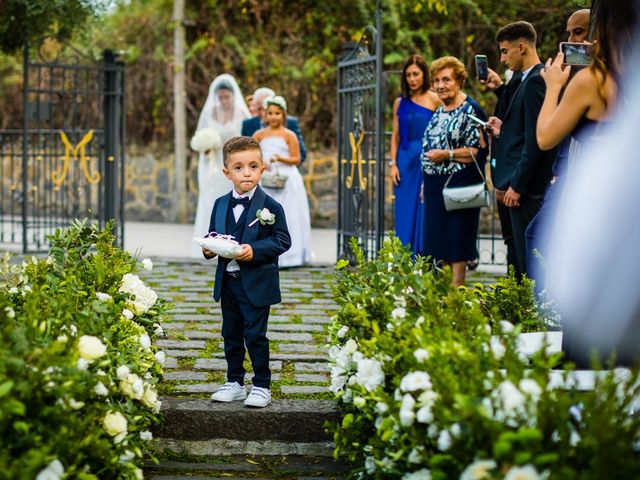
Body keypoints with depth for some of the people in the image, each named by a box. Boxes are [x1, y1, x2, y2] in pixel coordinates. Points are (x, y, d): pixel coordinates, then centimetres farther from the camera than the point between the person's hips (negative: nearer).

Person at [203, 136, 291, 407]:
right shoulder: (220, 205, 7)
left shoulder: (270, 207, -10)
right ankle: (235, 383, 25)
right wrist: (209, 248, -6)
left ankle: (262, 387, 9)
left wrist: (255, 250, -24)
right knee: (231, 336, 13)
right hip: (228, 281, 6)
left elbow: (282, 240, -11)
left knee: (255, 335, -3)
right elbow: (213, 234, 15)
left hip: (256, 284, -6)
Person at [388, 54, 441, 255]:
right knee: (405, 214, 4)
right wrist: (393, 163, 2)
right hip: (405, 161, 4)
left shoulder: (434, 100, -1)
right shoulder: (400, 102, 11)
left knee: (425, 213, -3)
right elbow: (395, 136, 12)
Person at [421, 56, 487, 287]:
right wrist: (426, 184, 19)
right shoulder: (439, 112, 17)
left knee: (457, 244, -6)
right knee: (438, 243, 10)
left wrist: (446, 154, -17)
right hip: (435, 187, 8)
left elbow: (478, 151, -16)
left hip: (458, 187, -8)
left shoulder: (470, 110, -9)